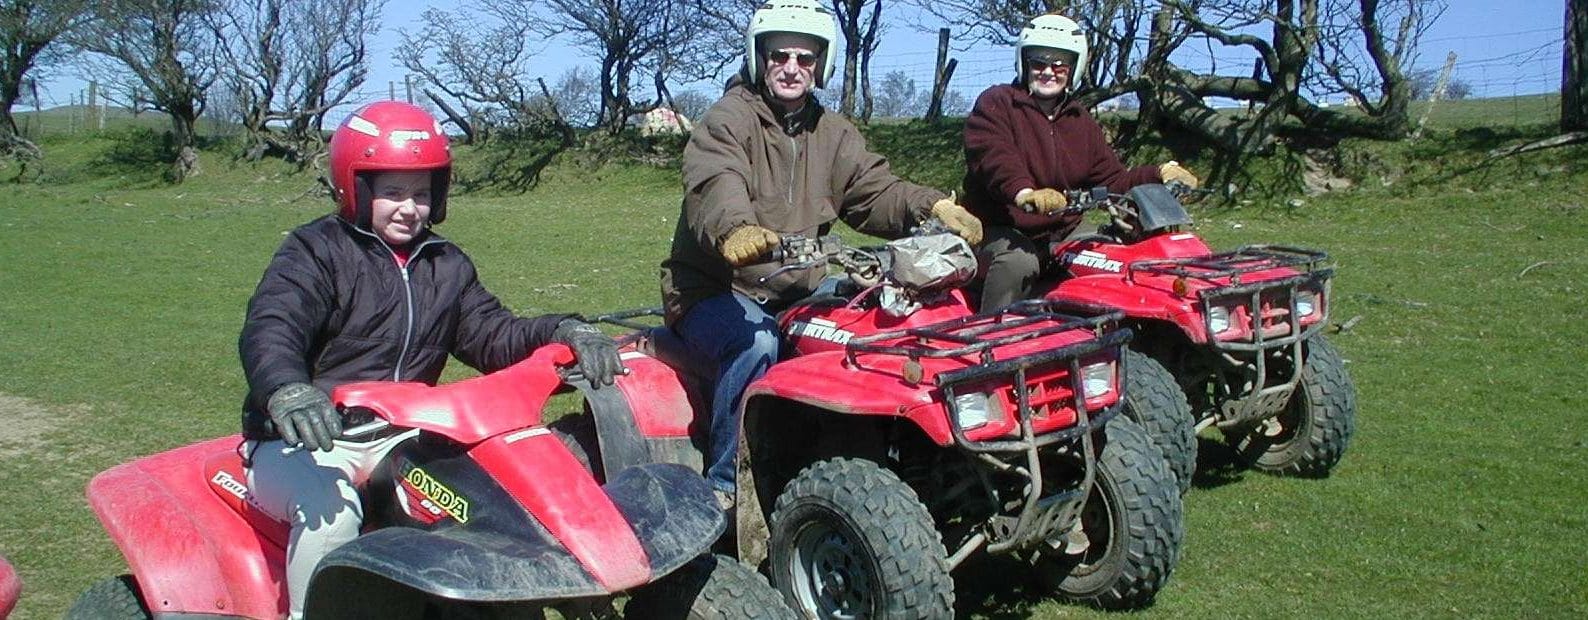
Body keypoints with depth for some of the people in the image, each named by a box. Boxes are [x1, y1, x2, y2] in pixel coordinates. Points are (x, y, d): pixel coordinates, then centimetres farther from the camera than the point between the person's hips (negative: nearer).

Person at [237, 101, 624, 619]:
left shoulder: (447, 266, 14)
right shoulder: (315, 252, -5)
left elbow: (495, 336, 7)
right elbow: (270, 330, -22)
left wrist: (564, 334, -14)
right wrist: (286, 390, -46)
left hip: (399, 438, 5)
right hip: (302, 442, -5)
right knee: (332, 512, -34)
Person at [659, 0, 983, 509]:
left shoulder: (832, 134, 13)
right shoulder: (728, 119, -9)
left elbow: (876, 192, 3)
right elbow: (716, 188, -29)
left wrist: (933, 207, -19)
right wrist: (735, 231, -53)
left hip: (795, 294, 6)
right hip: (714, 291, -5)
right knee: (755, 342, -36)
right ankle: (725, 487, -23)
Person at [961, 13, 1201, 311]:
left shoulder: (1081, 122, 18)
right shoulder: (995, 104, -3)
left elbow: (1112, 179, 16)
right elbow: (994, 158, -23)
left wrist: (1160, 174, -2)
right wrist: (1025, 193, -44)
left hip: (1063, 232, 6)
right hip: (1000, 230, -6)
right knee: (1019, 261, -37)